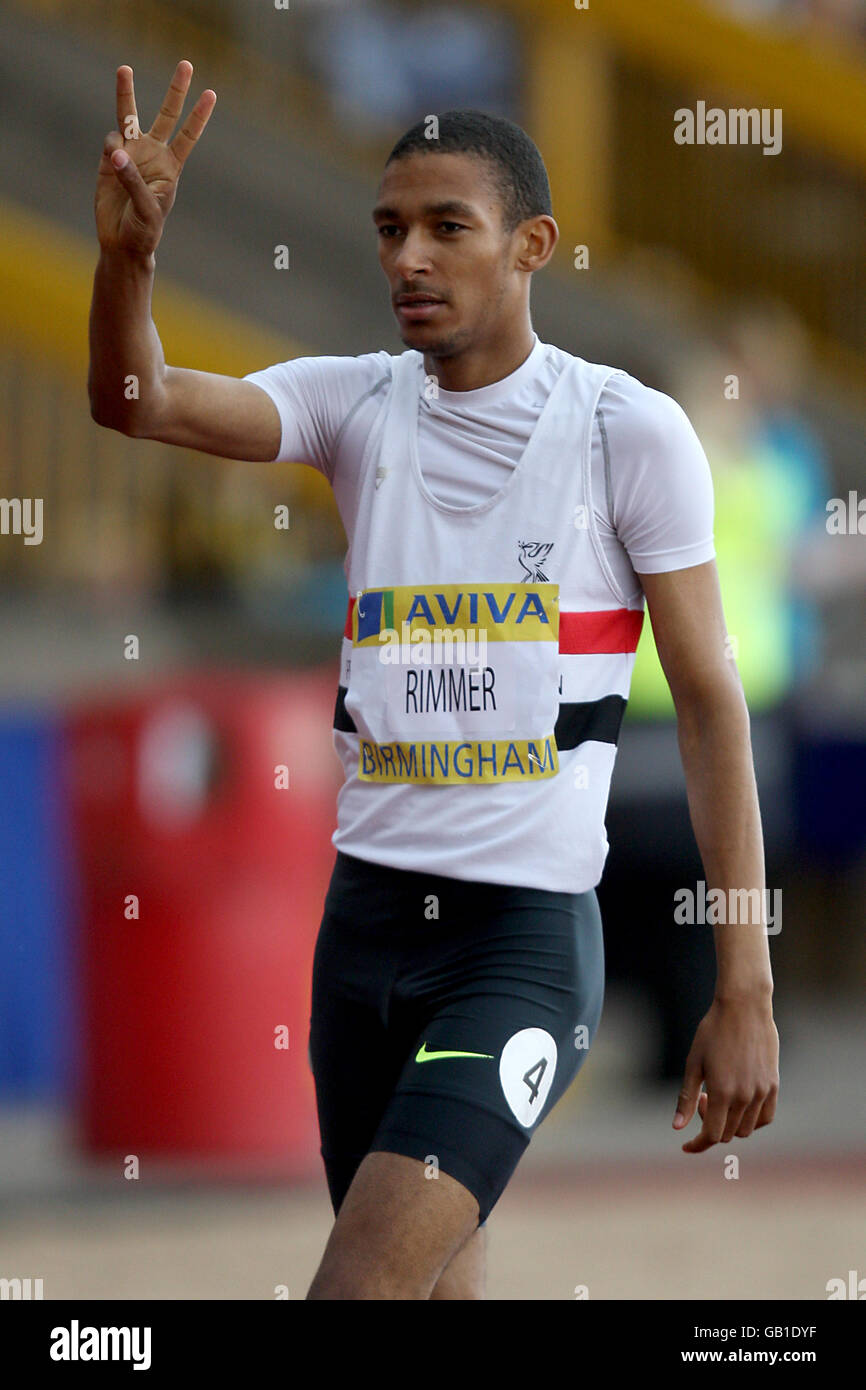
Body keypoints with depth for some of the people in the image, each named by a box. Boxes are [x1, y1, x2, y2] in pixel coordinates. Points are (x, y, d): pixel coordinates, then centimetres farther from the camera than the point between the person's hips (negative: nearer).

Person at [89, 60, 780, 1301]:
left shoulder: (629, 430, -5)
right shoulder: (357, 404, 6)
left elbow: (710, 700, -3)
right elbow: (138, 402, -9)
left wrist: (745, 992, -7)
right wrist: (126, 256, -31)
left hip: (528, 930, -5)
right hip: (367, 909, 5)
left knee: (361, 1284, -22)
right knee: (438, 1286, 11)